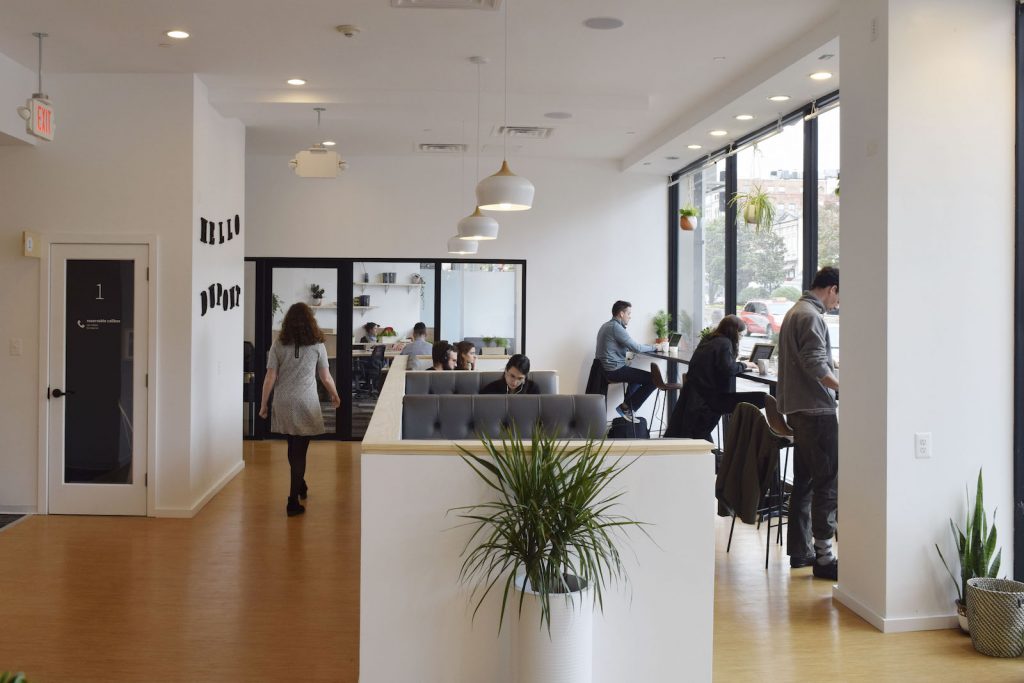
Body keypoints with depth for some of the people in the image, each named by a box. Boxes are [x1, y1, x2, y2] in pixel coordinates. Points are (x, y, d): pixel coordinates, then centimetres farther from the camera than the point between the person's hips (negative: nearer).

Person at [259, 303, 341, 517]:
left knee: (293, 447, 21)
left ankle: (299, 485, 38)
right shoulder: (317, 346, -4)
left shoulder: (278, 345, -1)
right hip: (306, 404, -2)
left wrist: (263, 404, 8)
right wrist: (335, 396, 19)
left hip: (283, 404, 2)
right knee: (299, 450, 2)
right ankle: (293, 500, 2)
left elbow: (270, 378, -2)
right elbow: (326, 378, 1)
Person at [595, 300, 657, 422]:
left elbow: (629, 346, 22)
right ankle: (626, 407, -3)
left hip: (604, 369, 11)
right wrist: (653, 347, -2)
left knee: (638, 375, 33)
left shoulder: (606, 326, 17)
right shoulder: (616, 327, -16)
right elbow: (636, 348, -18)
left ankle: (627, 406, 25)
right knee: (653, 379, -11)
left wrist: (647, 346, 14)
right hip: (614, 370, -11)